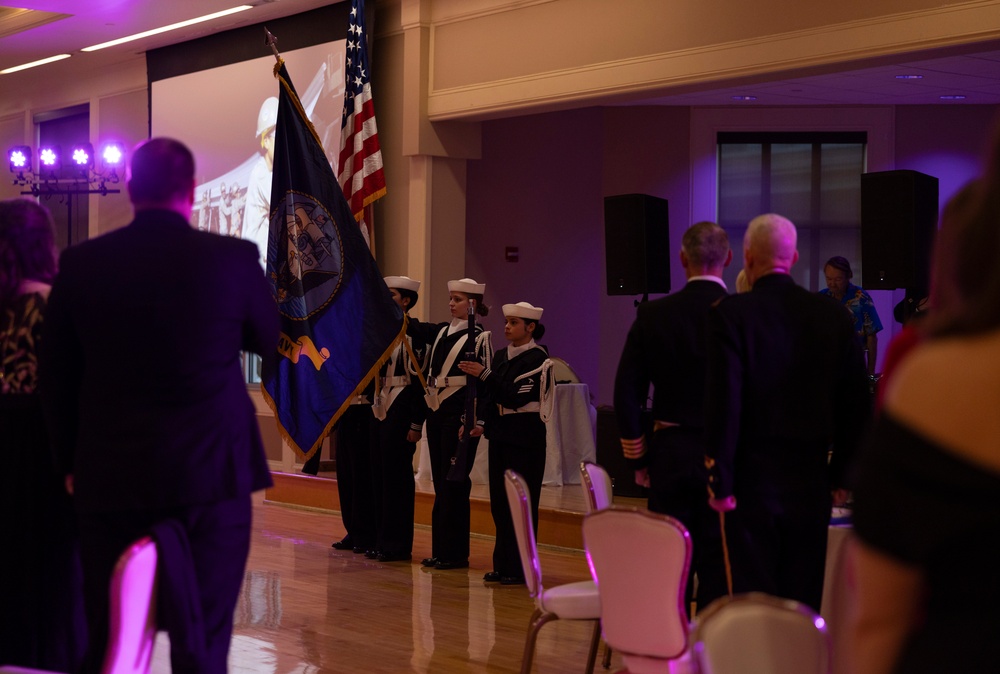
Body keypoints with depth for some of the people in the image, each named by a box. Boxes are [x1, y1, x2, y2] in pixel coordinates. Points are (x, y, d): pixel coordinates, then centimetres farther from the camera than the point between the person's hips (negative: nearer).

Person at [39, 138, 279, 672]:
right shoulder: (233, 258, -6)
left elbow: (54, 376, 4)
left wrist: (70, 461, 15)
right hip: (213, 471, -1)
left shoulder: (81, 263, -1)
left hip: (108, 478, 2)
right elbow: (268, 340, 10)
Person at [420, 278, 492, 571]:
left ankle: (455, 552, 2)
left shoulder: (479, 337, -7)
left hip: (459, 413, -7)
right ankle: (440, 549, 15)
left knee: (454, 482, -4)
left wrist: (478, 421, -16)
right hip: (436, 411, 7)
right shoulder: (442, 331, 13)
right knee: (440, 482, 10)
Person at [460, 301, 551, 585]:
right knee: (499, 501, 9)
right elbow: (492, 396, 14)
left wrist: (485, 375, -21)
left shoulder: (537, 359, -10)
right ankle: (503, 565, 17)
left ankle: (520, 568, 0)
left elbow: (517, 397, -20)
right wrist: (479, 422, 1)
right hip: (500, 433, 7)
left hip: (525, 437, -7)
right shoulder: (501, 356, 11)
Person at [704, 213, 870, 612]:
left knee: (754, 598, 2)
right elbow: (855, 404, 6)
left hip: (753, 479, -4)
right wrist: (841, 475, 14)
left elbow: (724, 403, -15)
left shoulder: (730, 314, -11)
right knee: (804, 597, 11)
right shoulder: (833, 316, 2)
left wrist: (720, 481, -8)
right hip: (811, 481, 4)